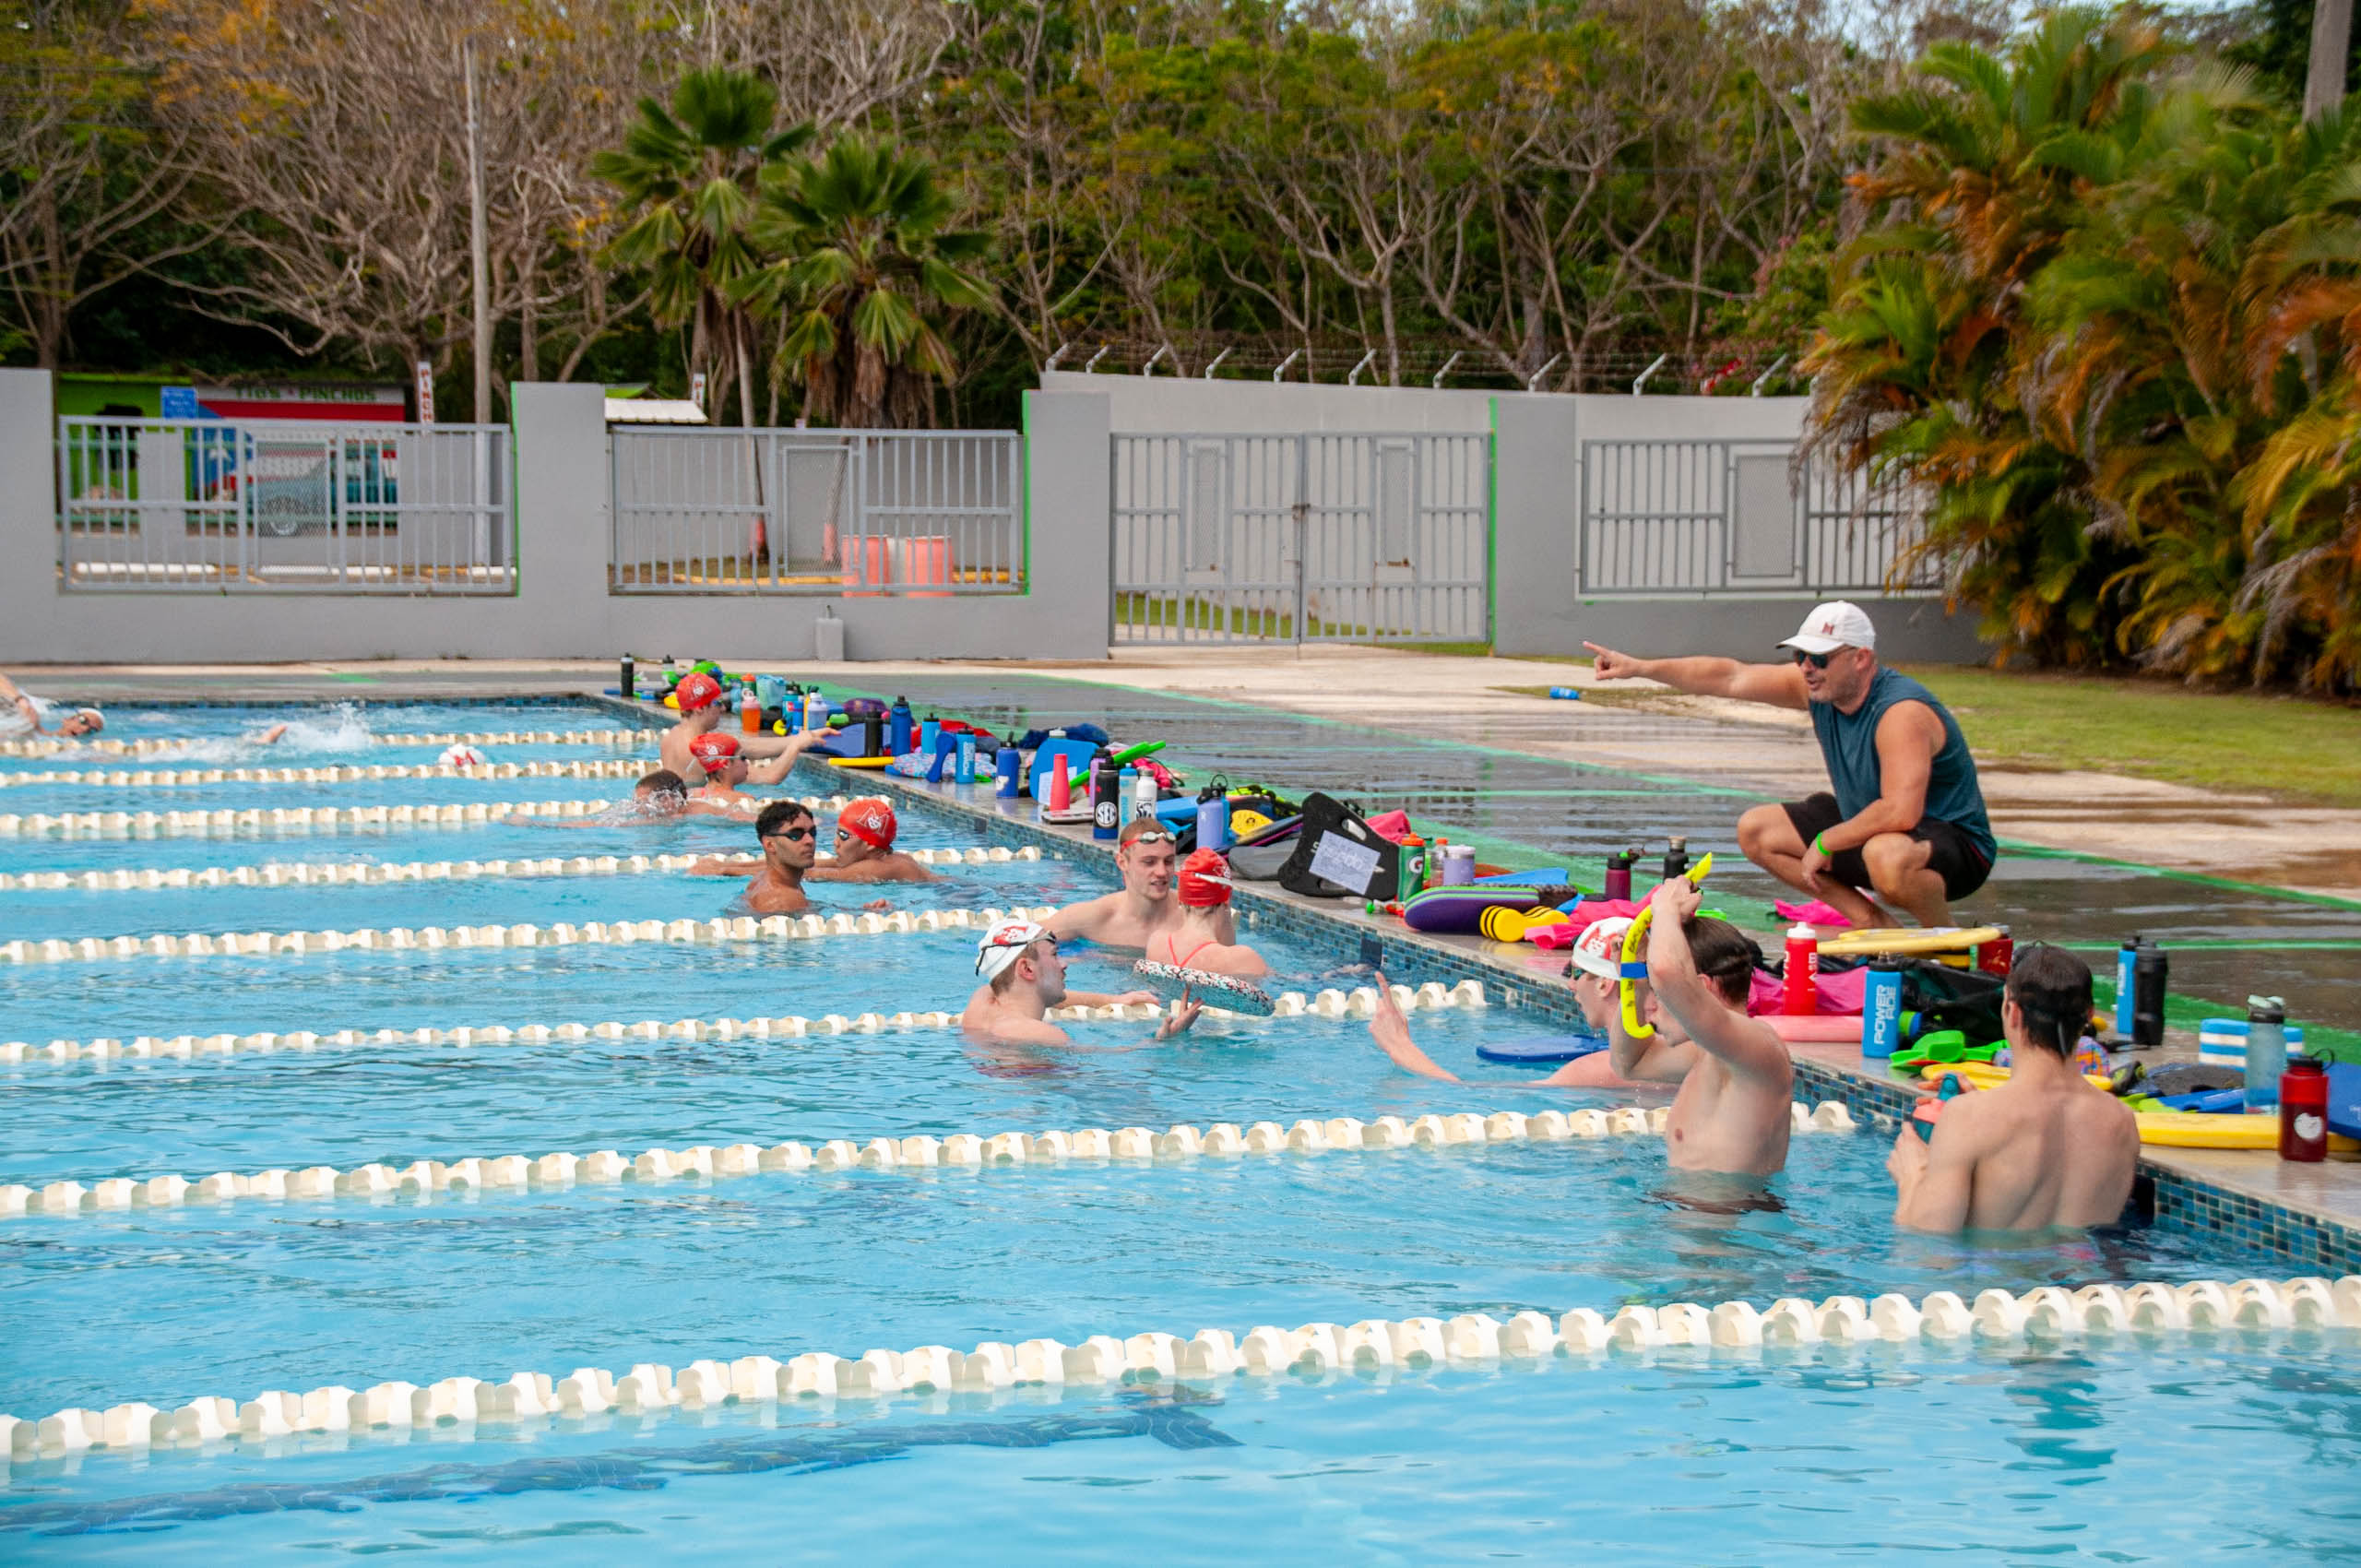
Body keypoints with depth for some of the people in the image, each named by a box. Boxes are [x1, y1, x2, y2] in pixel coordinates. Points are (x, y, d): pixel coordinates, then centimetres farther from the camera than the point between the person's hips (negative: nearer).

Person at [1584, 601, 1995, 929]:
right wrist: (1641, 667, -1)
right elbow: (1731, 678, 2)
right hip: (1866, 829, 9)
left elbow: (1900, 813, -39)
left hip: (1953, 842, -9)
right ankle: (1876, 925, 3)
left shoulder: (1903, 712, -30)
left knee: (1887, 856, -43)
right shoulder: (1818, 686, -5)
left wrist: (1826, 843, -27)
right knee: (1755, 831, 7)